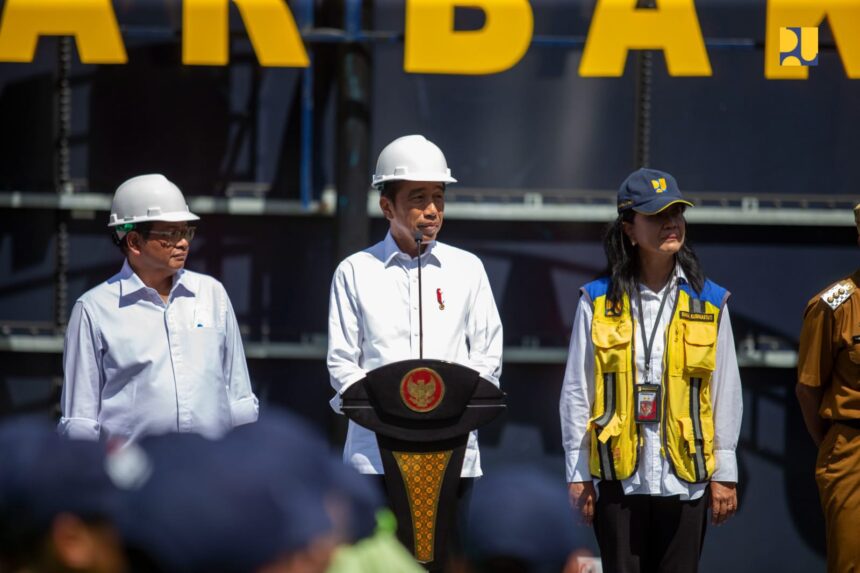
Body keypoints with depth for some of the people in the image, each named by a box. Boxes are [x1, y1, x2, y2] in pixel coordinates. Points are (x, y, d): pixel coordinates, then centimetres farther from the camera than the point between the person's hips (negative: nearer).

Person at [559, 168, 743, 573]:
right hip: (619, 477, -1)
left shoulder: (709, 303, 6)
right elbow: (576, 392, 4)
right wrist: (577, 474, 2)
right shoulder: (599, 302, 2)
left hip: (685, 478, 1)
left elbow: (726, 393, 8)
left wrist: (724, 474, 6)